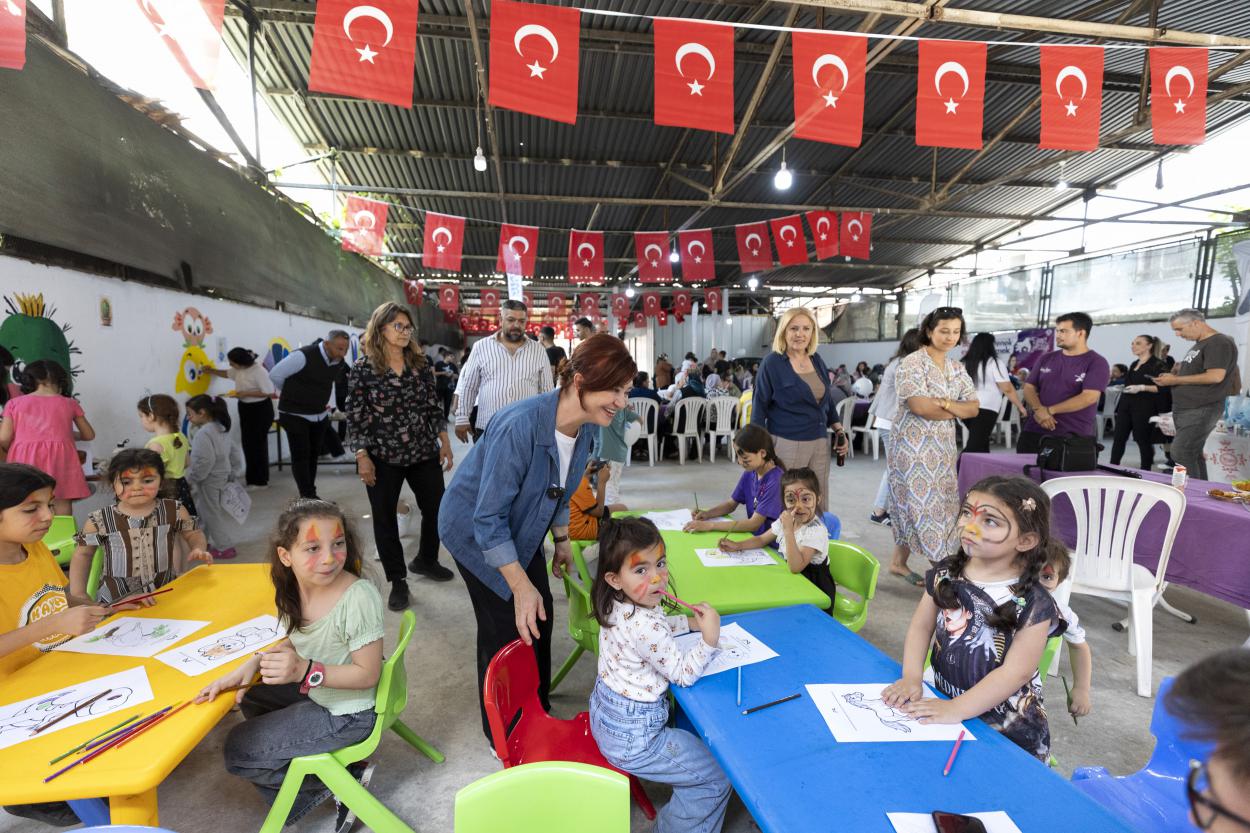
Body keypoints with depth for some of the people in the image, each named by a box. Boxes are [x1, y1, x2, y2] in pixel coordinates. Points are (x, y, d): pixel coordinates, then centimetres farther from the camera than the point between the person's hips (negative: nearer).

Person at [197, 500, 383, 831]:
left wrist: (305, 671, -34)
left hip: (347, 715, -8)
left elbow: (367, 674, -26)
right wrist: (255, 663, -9)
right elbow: (296, 642, 7)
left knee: (238, 750, 2)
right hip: (315, 692, 8)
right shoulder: (295, 588, -11)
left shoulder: (359, 597, -34)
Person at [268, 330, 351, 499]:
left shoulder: (338, 362, -2)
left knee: (313, 455, 12)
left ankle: (311, 495, 22)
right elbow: (275, 375, -13)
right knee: (301, 456, -5)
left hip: (320, 416, 6)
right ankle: (307, 497, -3)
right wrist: (292, 394, 2)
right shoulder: (303, 356, -24)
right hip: (295, 416, -6)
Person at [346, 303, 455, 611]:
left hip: (424, 453, 3)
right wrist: (362, 456, -10)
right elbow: (356, 415, -5)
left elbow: (433, 406, 7)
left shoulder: (420, 363, 4)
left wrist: (444, 441, 2)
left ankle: (425, 560, 36)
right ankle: (397, 580, 24)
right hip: (383, 458, -3)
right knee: (385, 518, 6)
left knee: (437, 508, 9)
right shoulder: (362, 368, -5)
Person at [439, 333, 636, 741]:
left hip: (520, 530, 7)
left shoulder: (585, 427, -13)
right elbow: (489, 518, -32)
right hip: (475, 532, -7)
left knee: (539, 616, 11)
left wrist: (562, 539, 11)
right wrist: (521, 587, -30)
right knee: (507, 628, -1)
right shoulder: (520, 425, -38)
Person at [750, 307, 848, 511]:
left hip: (819, 442, 6)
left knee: (818, 503, 11)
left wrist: (839, 430, 14)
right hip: (786, 443, -6)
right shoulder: (772, 363, -8)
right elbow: (759, 407, -7)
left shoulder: (817, 360, 9)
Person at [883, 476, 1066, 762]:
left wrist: (956, 709, -22)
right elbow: (921, 626, 3)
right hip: (941, 697, 3)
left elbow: (1017, 672, -17)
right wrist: (911, 678, -11)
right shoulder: (946, 573, -2)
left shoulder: (1033, 603, -15)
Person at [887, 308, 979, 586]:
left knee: (922, 505, 11)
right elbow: (920, 407, -20)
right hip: (914, 448, -7)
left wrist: (945, 403, -14)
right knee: (923, 504, -4)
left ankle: (899, 562, 22)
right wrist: (958, 409, -6)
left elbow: (974, 406, 6)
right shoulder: (912, 364, -10)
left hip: (943, 448, 7)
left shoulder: (957, 368, 13)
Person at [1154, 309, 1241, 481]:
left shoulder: (1219, 343, -10)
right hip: (1183, 409, 9)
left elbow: (1216, 376, -21)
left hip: (1201, 411, -9)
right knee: (1193, 454, 12)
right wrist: (1179, 369, 6)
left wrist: (1175, 380, -15)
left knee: (1180, 454, -12)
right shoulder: (1198, 345, 18)